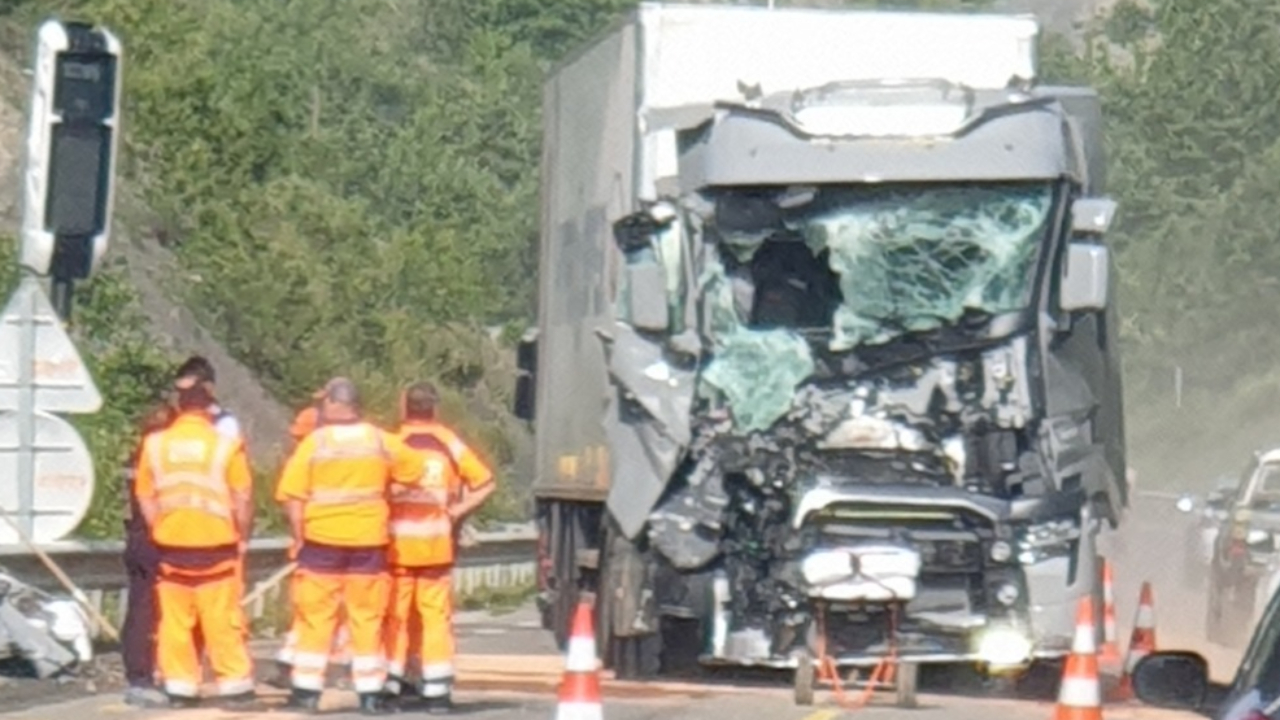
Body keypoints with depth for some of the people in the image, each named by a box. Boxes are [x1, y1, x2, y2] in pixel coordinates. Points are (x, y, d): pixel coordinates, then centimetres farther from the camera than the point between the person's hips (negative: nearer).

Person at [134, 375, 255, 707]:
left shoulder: (155, 444, 0)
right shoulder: (225, 445, -8)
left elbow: (145, 497, 5)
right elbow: (243, 498, -5)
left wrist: (160, 530, 13)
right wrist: (242, 536, 7)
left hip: (170, 543, 2)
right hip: (216, 543, -2)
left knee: (175, 618, 8)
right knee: (222, 618, 3)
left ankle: (180, 685, 9)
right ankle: (234, 682, 6)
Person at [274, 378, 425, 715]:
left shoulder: (314, 443, -6)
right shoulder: (381, 441, 1)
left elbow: (291, 495, -10)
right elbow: (414, 472, 10)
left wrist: (299, 536, -2)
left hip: (322, 540, -2)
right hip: (369, 540, 2)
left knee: (316, 616, 5)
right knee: (368, 618, 6)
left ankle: (307, 690, 6)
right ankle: (370, 694, 5)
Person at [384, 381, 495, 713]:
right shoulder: (450, 444, 4)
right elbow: (486, 483, 5)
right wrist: (458, 511, 4)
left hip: (398, 542, -2)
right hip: (437, 542, 2)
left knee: (394, 614, 6)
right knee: (436, 614, 5)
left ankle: (389, 683, 5)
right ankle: (437, 689, 3)